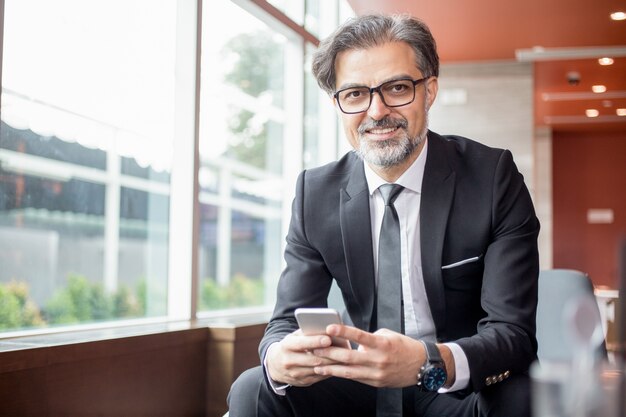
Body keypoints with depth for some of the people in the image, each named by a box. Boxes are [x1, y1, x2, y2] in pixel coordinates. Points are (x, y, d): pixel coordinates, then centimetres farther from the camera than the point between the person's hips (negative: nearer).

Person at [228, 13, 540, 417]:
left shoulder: (493, 178, -13)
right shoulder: (315, 193, -3)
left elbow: (514, 331, -19)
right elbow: (290, 317, -4)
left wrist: (430, 362, -40)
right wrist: (279, 357, -30)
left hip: (466, 385, -2)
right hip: (364, 380, 2)